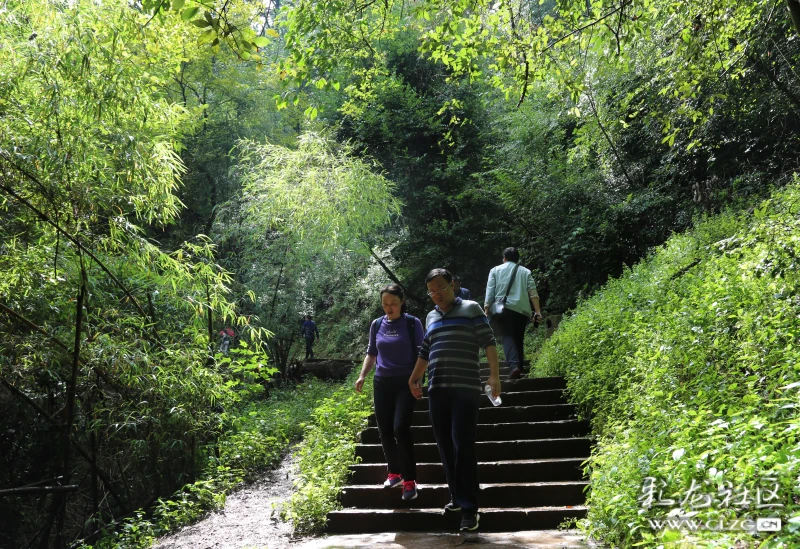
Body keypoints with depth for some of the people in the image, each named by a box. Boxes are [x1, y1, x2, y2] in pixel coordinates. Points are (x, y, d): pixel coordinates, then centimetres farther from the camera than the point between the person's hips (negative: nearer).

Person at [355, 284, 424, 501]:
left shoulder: (412, 323, -4)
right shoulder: (377, 325, 7)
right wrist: (362, 375, 4)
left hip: (406, 383, -4)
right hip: (382, 383, 4)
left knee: (400, 428, -15)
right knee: (385, 431, 6)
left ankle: (409, 480, -7)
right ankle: (395, 472, 25)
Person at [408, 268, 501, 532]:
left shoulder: (471, 309, 3)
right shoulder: (431, 317, 18)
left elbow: (488, 342, -3)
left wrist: (494, 375, -12)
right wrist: (414, 379, 23)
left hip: (465, 389, -5)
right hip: (437, 389, 6)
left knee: (463, 446, -9)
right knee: (445, 447, 8)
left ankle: (470, 508, -4)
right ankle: (457, 497, 21)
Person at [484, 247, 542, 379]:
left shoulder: (495, 270, 14)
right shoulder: (525, 272, 18)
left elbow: (490, 293, 5)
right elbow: (533, 293, 6)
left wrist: (486, 311, 5)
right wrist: (537, 312, 2)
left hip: (504, 308, -2)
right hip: (522, 309, 2)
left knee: (508, 337, -9)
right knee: (519, 339, 12)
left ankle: (514, 366, -29)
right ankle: (519, 368, 8)